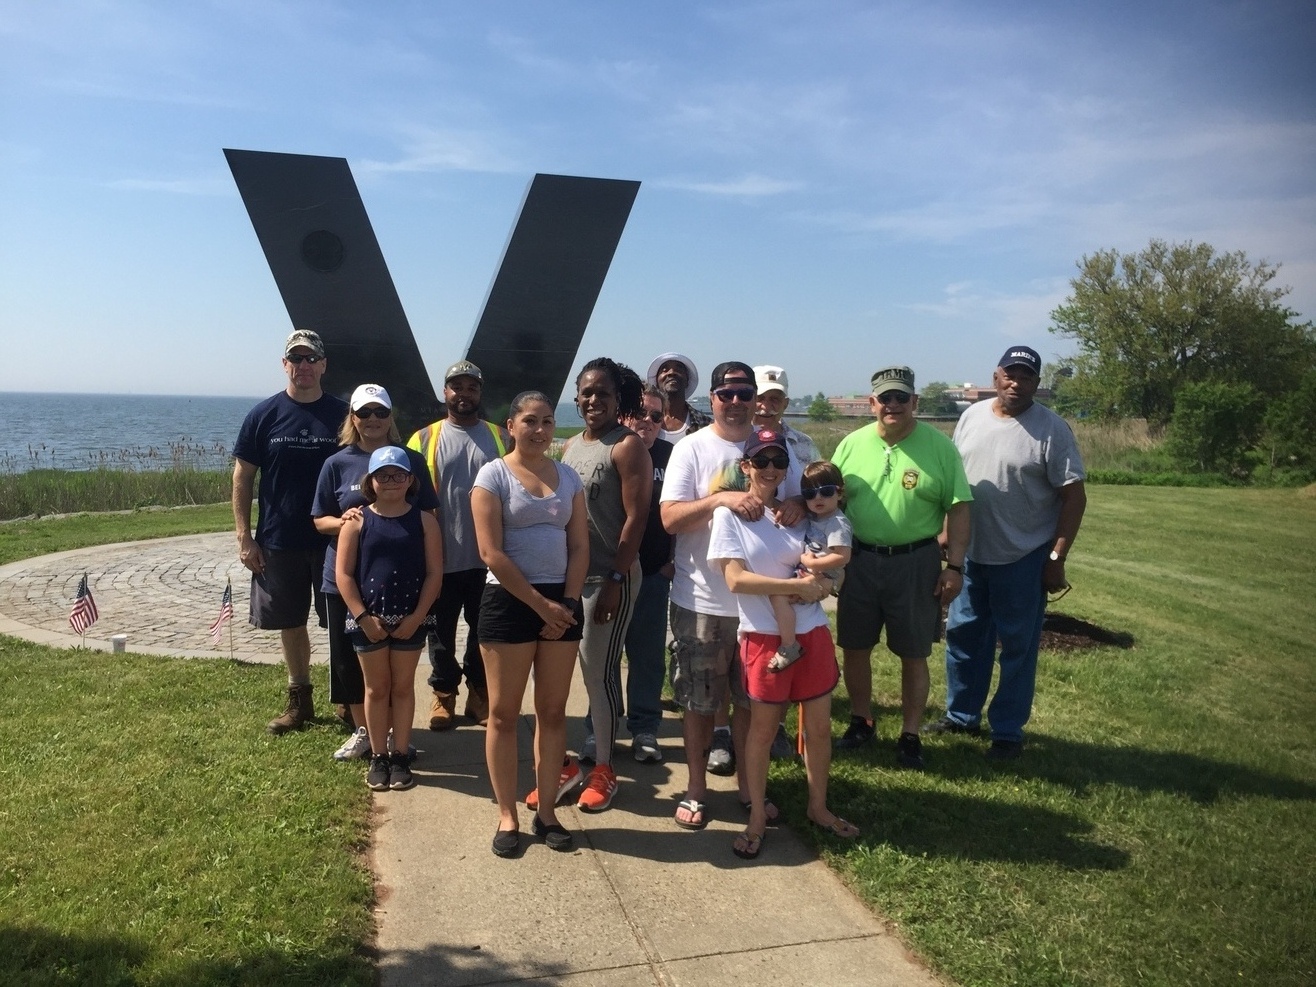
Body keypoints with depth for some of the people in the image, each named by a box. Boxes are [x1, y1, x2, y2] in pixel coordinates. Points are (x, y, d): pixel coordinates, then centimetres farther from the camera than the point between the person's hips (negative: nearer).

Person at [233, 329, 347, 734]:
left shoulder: (342, 414, -1)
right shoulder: (264, 415, 0)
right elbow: (242, 477, 1)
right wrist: (245, 537, -5)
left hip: (335, 540, -1)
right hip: (279, 542, 1)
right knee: (290, 623, 12)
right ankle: (300, 698, 27)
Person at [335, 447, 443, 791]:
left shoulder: (424, 521, -1)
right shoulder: (357, 521, -2)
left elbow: (434, 573, -4)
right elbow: (343, 573, -4)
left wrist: (417, 617, -10)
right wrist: (363, 617, -11)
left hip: (410, 619, 0)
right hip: (368, 620, 0)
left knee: (403, 687, 11)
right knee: (376, 688, 11)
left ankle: (401, 756, 20)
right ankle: (378, 757, 22)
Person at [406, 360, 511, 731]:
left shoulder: (501, 438, 4)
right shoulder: (425, 439, 2)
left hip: (488, 557, 1)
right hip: (441, 557, 0)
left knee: (484, 631, 11)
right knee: (442, 632, 11)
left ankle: (480, 693, 26)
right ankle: (444, 694, 25)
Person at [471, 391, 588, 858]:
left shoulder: (568, 476, 9)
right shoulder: (493, 475, -4)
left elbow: (580, 546, 7)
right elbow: (492, 553, -11)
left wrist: (567, 603, -6)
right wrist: (541, 604, -12)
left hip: (563, 602, 4)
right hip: (508, 602, -4)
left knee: (553, 711, 9)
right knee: (504, 713, 3)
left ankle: (547, 812, 20)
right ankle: (507, 816, 16)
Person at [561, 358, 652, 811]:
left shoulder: (628, 446, -9)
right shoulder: (571, 446, 12)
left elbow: (635, 518, -14)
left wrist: (616, 580, -17)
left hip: (610, 577, -6)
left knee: (599, 671, 1)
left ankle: (603, 769, 17)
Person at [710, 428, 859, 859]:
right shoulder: (730, 514, -5)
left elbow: (825, 568, 12)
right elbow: (736, 579, -15)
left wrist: (821, 583, -12)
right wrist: (798, 585, -18)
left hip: (812, 632, 4)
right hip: (764, 636, -4)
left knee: (820, 726, 12)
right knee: (763, 729, 8)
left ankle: (818, 807, 32)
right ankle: (757, 819, 23)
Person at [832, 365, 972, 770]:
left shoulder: (939, 446, -4)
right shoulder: (851, 444, 2)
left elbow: (957, 509, -4)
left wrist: (954, 566, -9)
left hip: (916, 562, -2)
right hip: (859, 559, 3)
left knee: (913, 655, 8)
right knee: (855, 648, 12)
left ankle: (910, 735, 23)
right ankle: (861, 722, 31)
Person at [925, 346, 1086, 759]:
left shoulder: (1051, 429, -12)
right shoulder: (972, 416, 3)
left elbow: (1074, 496, -11)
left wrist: (1057, 559, -13)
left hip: (1023, 559, -5)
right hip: (970, 553, 5)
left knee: (1017, 647, 7)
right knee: (962, 634, 15)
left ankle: (1008, 731, 20)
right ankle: (961, 715, 32)